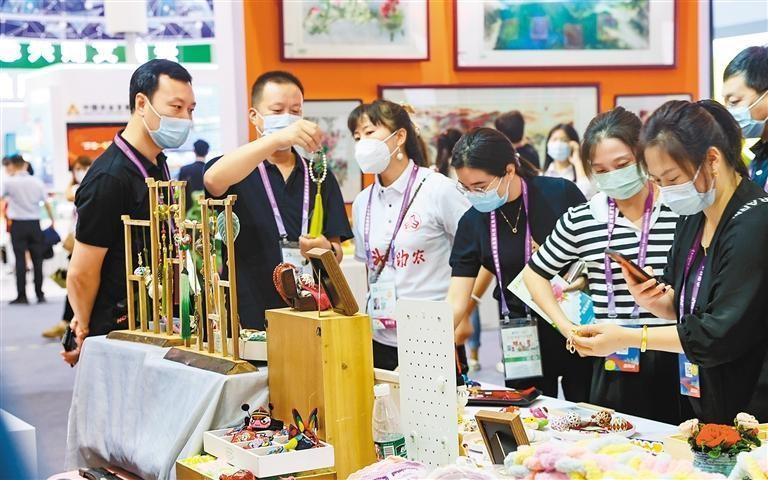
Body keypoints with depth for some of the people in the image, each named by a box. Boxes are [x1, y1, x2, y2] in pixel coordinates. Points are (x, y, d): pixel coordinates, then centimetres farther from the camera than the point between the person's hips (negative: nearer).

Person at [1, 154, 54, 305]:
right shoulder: (37, 182, 4)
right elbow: (47, 204, 7)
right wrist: (52, 220, 19)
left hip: (18, 224, -3)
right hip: (35, 224, 3)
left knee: (20, 260, -1)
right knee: (37, 259, 7)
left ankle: (22, 295, -4)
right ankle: (40, 295, 10)